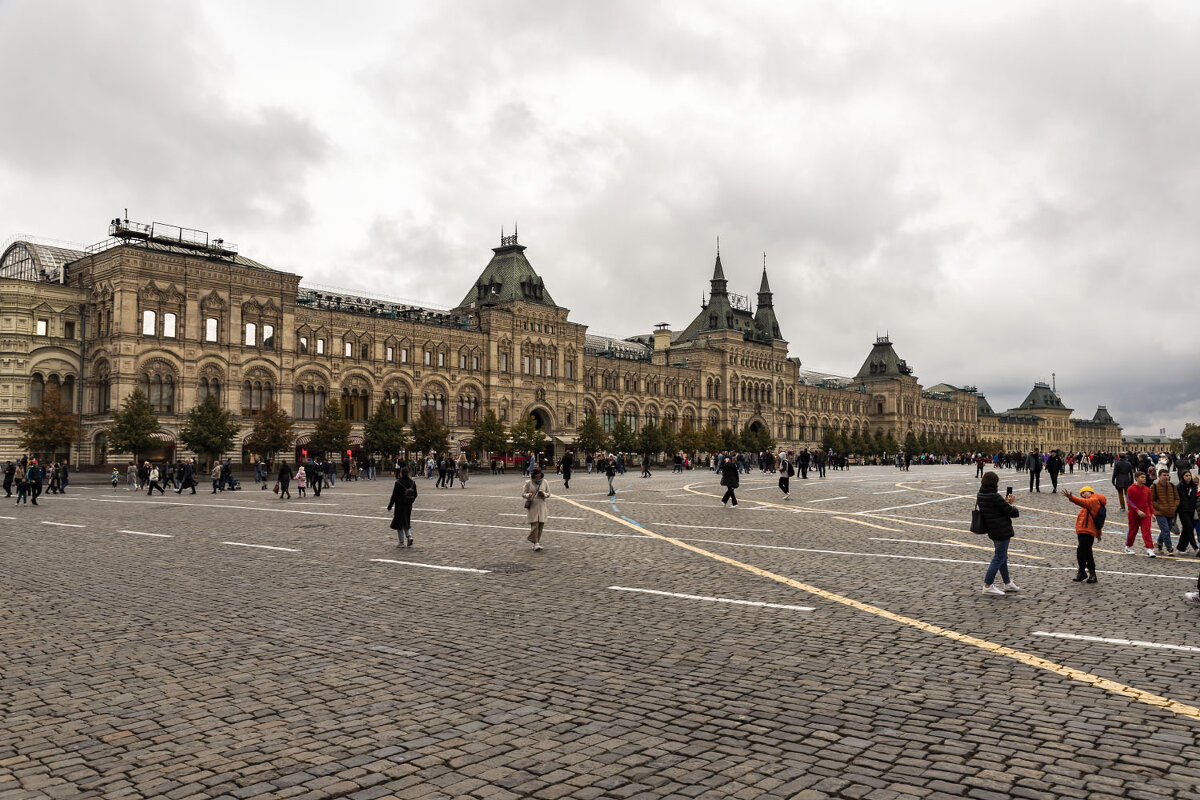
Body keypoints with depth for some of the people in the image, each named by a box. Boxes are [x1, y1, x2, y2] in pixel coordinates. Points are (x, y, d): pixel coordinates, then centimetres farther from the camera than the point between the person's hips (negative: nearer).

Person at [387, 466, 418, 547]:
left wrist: (390, 506, -4)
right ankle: (409, 536, -3)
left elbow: (394, 495, -13)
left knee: (399, 524, 8)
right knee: (406, 523, 20)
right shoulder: (412, 482, -1)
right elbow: (415, 495, 6)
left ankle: (402, 542, 10)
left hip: (400, 505, -5)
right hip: (409, 506, 5)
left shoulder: (398, 482, -15)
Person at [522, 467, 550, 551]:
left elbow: (548, 494, 12)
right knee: (535, 524, -11)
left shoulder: (544, 482, 6)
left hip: (541, 506, 3)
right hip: (532, 506, -3)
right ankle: (536, 543, -6)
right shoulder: (528, 483, -2)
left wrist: (544, 494, -10)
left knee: (541, 524, -1)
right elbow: (523, 493, 2)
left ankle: (537, 541, 13)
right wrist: (528, 495, -20)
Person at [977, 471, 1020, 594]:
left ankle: (1008, 583, 33)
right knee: (999, 558, 0)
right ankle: (988, 586, 2)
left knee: (1002, 557, 20)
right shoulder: (995, 497, -23)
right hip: (1002, 531, -9)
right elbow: (1013, 513, -15)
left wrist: (1005, 502, 8)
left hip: (993, 531, 9)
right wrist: (1013, 504, 4)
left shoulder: (980, 496, 3)